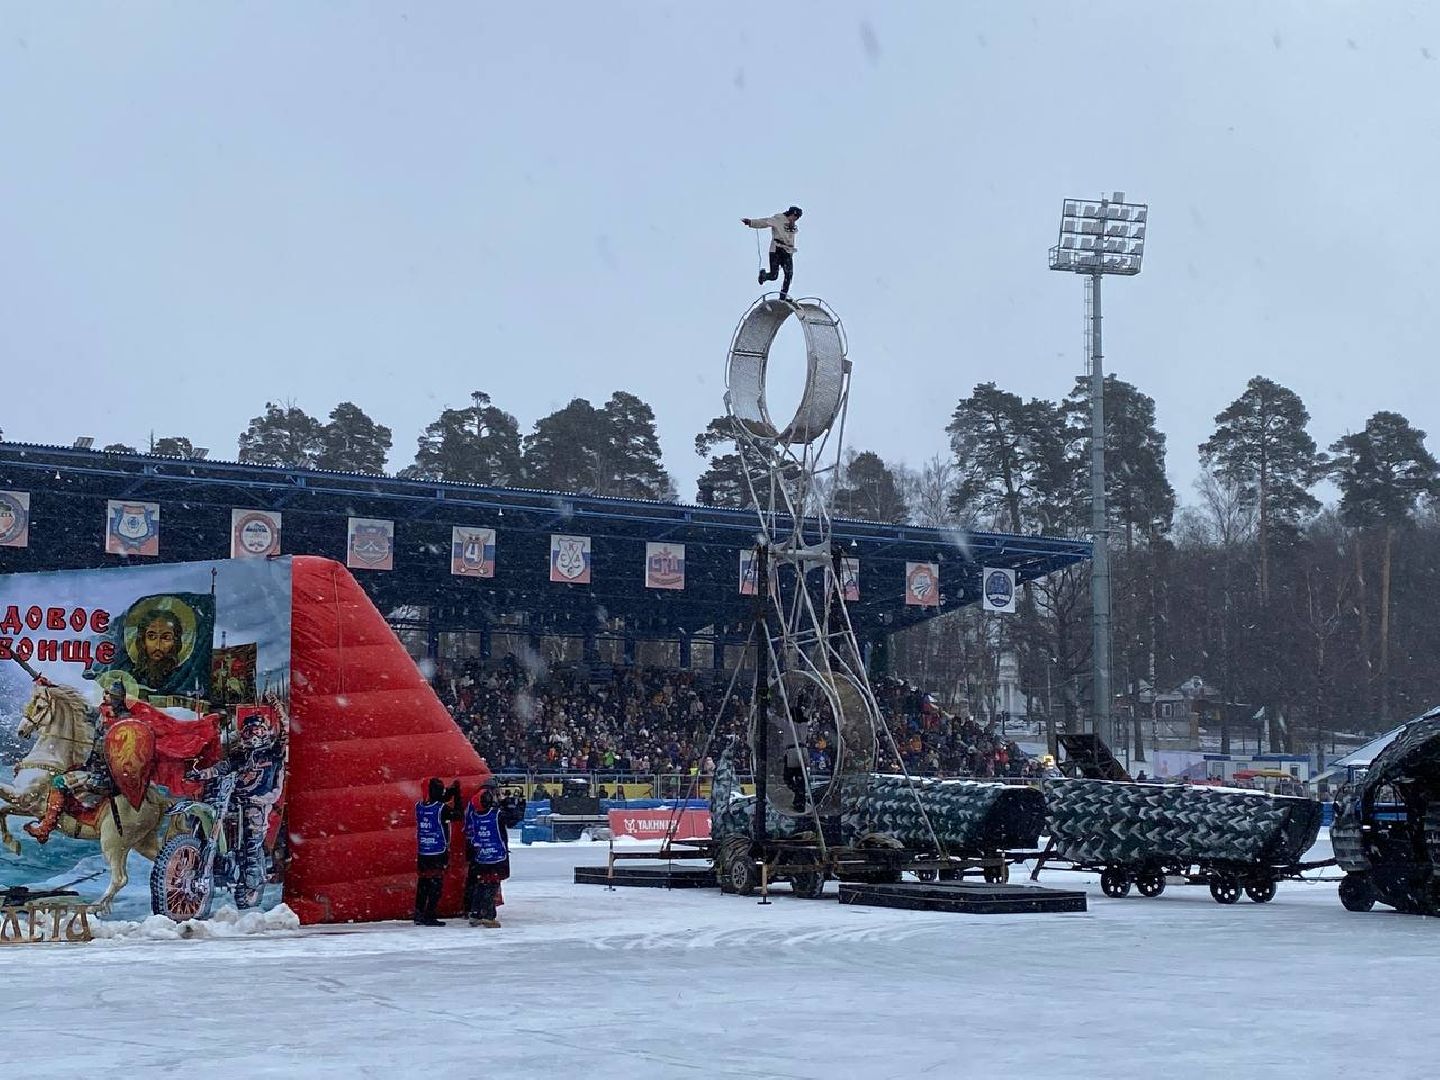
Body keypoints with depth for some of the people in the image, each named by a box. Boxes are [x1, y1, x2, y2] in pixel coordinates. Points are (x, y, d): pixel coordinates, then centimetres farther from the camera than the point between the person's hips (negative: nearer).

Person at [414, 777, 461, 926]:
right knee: (436, 884, -1)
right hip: (438, 853, -6)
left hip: (422, 853, 6)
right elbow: (457, 814, 0)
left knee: (422, 883, 13)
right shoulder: (442, 809, -15)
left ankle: (419, 915, 16)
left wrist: (451, 791, 20)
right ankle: (429, 916, -5)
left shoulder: (419, 806, 3)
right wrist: (457, 793, 6)